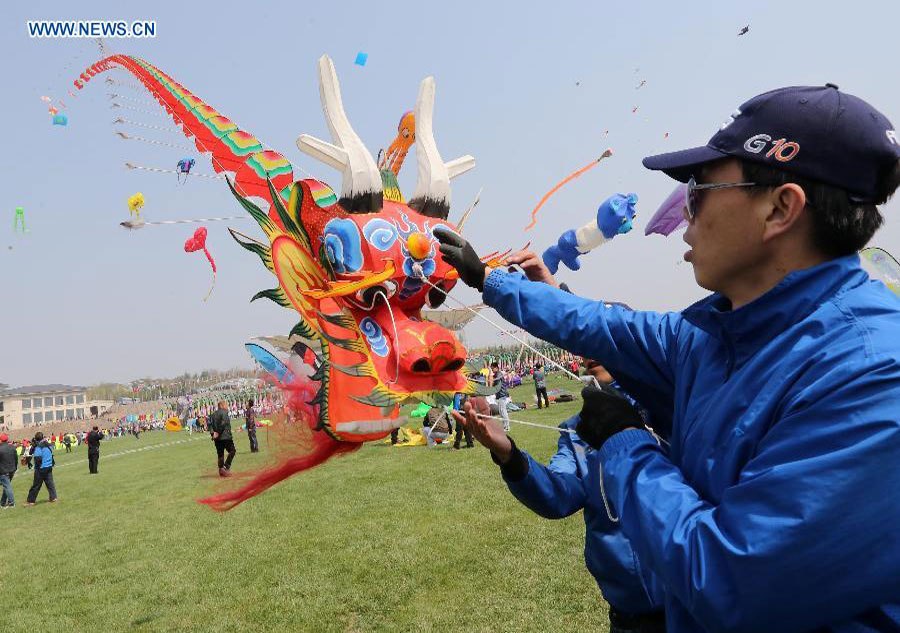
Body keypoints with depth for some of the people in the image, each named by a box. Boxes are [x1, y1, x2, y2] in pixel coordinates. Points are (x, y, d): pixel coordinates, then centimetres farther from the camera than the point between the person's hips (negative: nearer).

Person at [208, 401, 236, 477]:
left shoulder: (213, 414, 15)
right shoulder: (224, 413, -7)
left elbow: (209, 423, 6)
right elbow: (223, 423, -20)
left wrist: (212, 432, 0)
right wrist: (218, 432, -14)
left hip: (217, 438, 7)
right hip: (225, 436, -7)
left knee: (220, 454, 11)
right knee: (232, 451, 3)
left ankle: (221, 469, 11)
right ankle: (226, 467, -7)